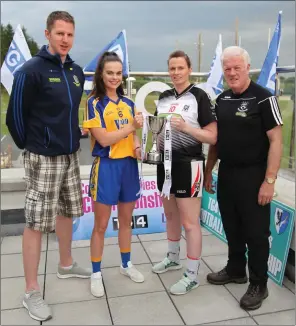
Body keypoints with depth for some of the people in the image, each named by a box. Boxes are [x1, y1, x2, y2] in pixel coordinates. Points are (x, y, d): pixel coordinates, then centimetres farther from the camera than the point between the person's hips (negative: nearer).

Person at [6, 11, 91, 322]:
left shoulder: (76, 72, 8)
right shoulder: (31, 70, -13)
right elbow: (14, 116, -9)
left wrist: (73, 138, 14)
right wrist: (31, 146, 1)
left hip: (70, 155, 7)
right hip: (43, 159, -7)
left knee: (66, 211, 18)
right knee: (36, 222, -1)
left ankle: (66, 265, 39)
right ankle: (31, 293, 12)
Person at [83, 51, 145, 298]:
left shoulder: (128, 103, 9)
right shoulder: (94, 103, -8)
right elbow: (104, 139, -16)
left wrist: (137, 144, -4)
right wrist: (132, 126, -17)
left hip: (129, 165, 5)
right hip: (106, 166, -5)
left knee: (126, 219, 17)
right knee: (101, 225, 5)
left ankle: (126, 264, 35)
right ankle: (96, 274, 21)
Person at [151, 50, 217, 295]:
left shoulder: (199, 96, -9)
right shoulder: (164, 97, 10)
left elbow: (213, 137, -11)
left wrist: (186, 127, -24)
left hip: (188, 164, -7)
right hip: (166, 163, 7)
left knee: (190, 221, -1)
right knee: (171, 215, 20)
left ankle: (192, 275, 13)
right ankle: (173, 258, 39)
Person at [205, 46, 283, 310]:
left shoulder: (263, 98, -11)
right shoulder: (222, 100, 8)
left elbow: (276, 141, -14)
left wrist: (269, 180, -18)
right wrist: (208, 172, 12)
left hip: (253, 176, -6)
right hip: (226, 174, 6)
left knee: (256, 232, 6)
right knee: (232, 228, 18)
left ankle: (258, 285, 22)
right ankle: (235, 270, 37)